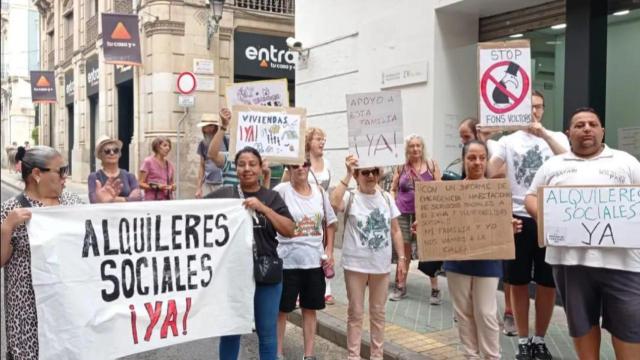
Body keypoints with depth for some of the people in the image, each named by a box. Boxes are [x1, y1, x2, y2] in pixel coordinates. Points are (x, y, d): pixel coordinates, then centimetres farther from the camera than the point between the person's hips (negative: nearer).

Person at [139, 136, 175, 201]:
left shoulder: (169, 164, 14)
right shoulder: (148, 162, 0)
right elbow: (141, 184, -3)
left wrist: (173, 186, 1)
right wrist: (156, 186, -16)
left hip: (168, 200, 5)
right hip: (152, 200, -5)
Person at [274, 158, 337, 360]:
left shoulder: (319, 192, 4)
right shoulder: (281, 191, -9)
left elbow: (330, 223, 12)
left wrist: (329, 250, 6)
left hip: (315, 261, 4)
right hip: (287, 261, -4)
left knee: (310, 308, 14)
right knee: (282, 309, 9)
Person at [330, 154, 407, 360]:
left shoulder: (386, 198, 4)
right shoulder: (350, 197, -7)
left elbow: (395, 231, 8)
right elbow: (335, 204, -31)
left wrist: (401, 258, 3)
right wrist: (347, 176, -27)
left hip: (381, 264, 3)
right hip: (356, 264, -3)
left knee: (378, 312, 15)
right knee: (356, 312, 7)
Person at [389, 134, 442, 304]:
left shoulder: (432, 164, 3)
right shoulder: (401, 167, 7)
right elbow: (393, 189, 15)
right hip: (403, 213, 2)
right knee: (404, 250, 9)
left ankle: (435, 290, 13)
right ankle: (400, 286, 21)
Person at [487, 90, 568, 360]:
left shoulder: (556, 137, 5)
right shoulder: (508, 141, 4)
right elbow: (490, 173, -7)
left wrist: (544, 135, -24)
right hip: (517, 217, 0)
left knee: (548, 283, 8)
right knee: (518, 283, 8)